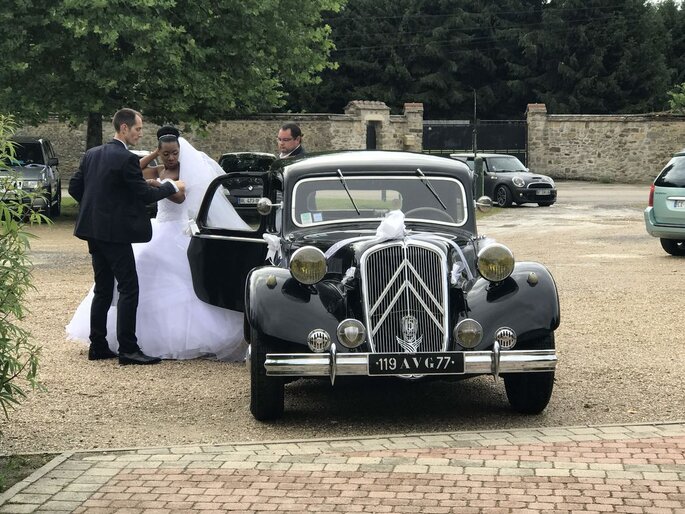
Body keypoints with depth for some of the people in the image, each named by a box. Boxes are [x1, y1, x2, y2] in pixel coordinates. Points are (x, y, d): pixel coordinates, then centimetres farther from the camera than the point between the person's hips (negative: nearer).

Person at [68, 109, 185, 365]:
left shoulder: (91, 154, 9)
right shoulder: (126, 159, -15)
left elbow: (74, 187, 13)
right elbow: (145, 195, -13)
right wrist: (172, 186, 1)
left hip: (93, 230, 8)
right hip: (115, 232, -8)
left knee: (103, 289, 14)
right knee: (128, 288, -5)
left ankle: (98, 346, 17)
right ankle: (128, 349, -7)